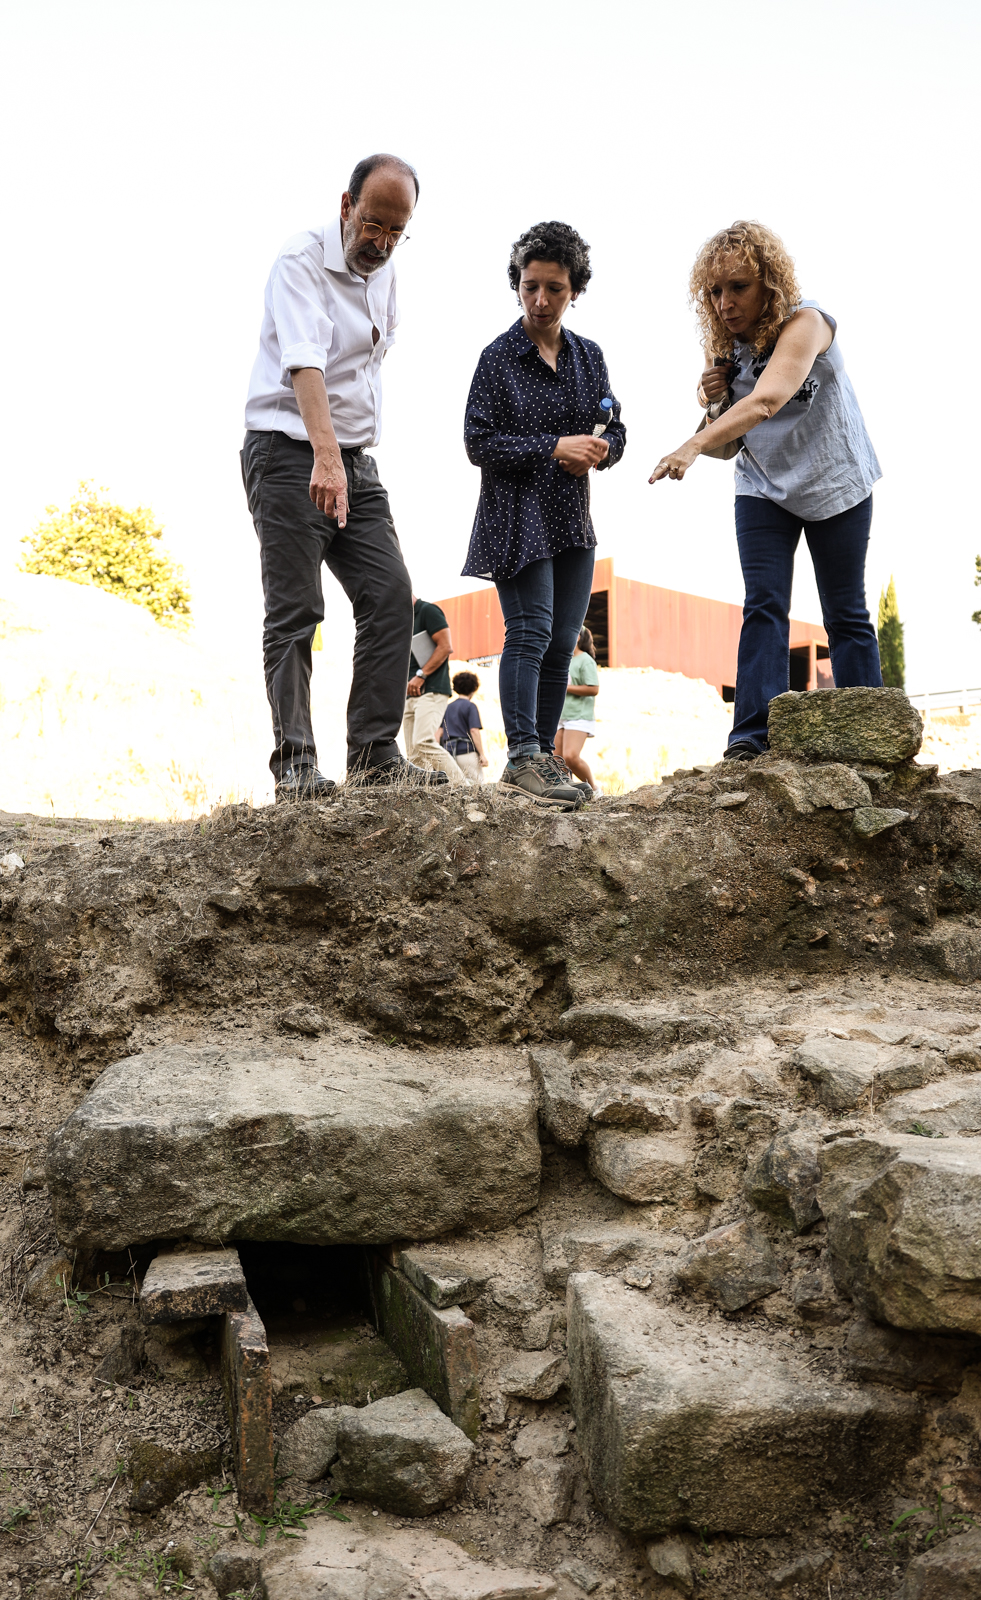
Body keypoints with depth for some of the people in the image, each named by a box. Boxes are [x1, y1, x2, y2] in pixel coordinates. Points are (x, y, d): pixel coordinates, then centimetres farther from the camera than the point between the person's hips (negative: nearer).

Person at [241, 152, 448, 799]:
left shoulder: (385, 271, 12)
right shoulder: (301, 261, -12)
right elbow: (305, 364, -28)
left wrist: (355, 450, 18)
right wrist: (325, 458, -41)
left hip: (355, 460, 7)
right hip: (289, 454, -7)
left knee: (391, 596, -3)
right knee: (295, 613, -9)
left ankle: (375, 754, 0)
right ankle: (295, 767, -6)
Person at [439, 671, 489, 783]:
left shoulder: (448, 707, 17)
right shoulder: (470, 706, -3)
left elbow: (440, 732, 14)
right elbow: (474, 731, -12)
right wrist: (482, 754, -11)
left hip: (449, 752, 6)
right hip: (466, 752, -6)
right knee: (477, 782, -4)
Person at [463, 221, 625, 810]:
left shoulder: (589, 356, 11)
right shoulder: (499, 357, -4)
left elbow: (615, 432, 14)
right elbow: (479, 442, -10)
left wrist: (597, 450, -9)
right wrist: (555, 448, -17)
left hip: (572, 518, 6)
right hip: (516, 514, -5)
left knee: (562, 645, 4)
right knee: (530, 632, -16)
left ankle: (544, 757, 11)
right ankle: (522, 757, -16)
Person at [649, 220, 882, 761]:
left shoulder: (805, 322, -22)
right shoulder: (723, 343, -3)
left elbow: (767, 401, -41)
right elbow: (727, 438, 5)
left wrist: (692, 447, -52)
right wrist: (713, 395, -15)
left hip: (834, 481, -4)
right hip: (763, 486, 4)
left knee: (845, 614, 0)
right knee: (763, 605, -10)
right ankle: (753, 736, -18)